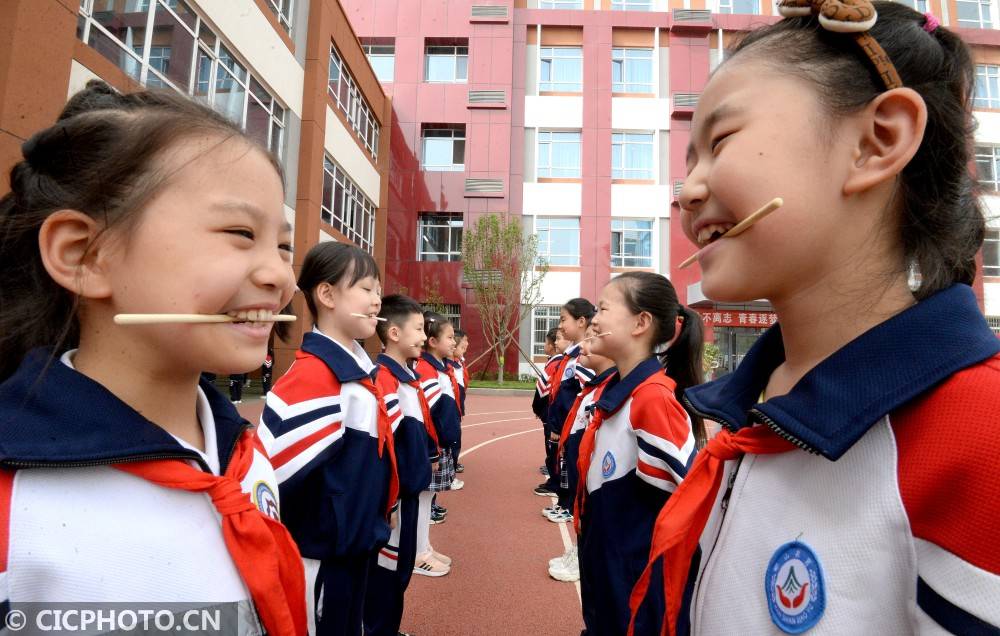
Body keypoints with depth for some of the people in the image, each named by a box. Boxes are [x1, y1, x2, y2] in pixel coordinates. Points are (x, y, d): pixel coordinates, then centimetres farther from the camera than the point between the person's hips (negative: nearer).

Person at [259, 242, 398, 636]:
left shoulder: (357, 366, 4)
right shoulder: (314, 373, -25)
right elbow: (274, 468, -27)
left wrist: (373, 520, 13)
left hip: (355, 545, 9)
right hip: (321, 553, -8)